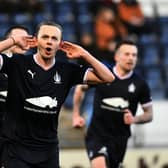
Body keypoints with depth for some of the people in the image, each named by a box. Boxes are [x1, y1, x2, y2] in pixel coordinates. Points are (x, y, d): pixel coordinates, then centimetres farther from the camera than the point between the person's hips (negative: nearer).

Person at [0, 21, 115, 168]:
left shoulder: (66, 70, 3)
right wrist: (14, 40, -15)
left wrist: (84, 54, -4)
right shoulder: (17, 64, -5)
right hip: (16, 146, -4)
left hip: (49, 148, 4)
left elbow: (108, 77, 2)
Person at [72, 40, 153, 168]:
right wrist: (76, 115, 11)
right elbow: (80, 88, 14)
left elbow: (149, 114, 6)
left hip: (120, 137, 3)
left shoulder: (140, 84, -2)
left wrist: (134, 119, -15)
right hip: (97, 134, -3)